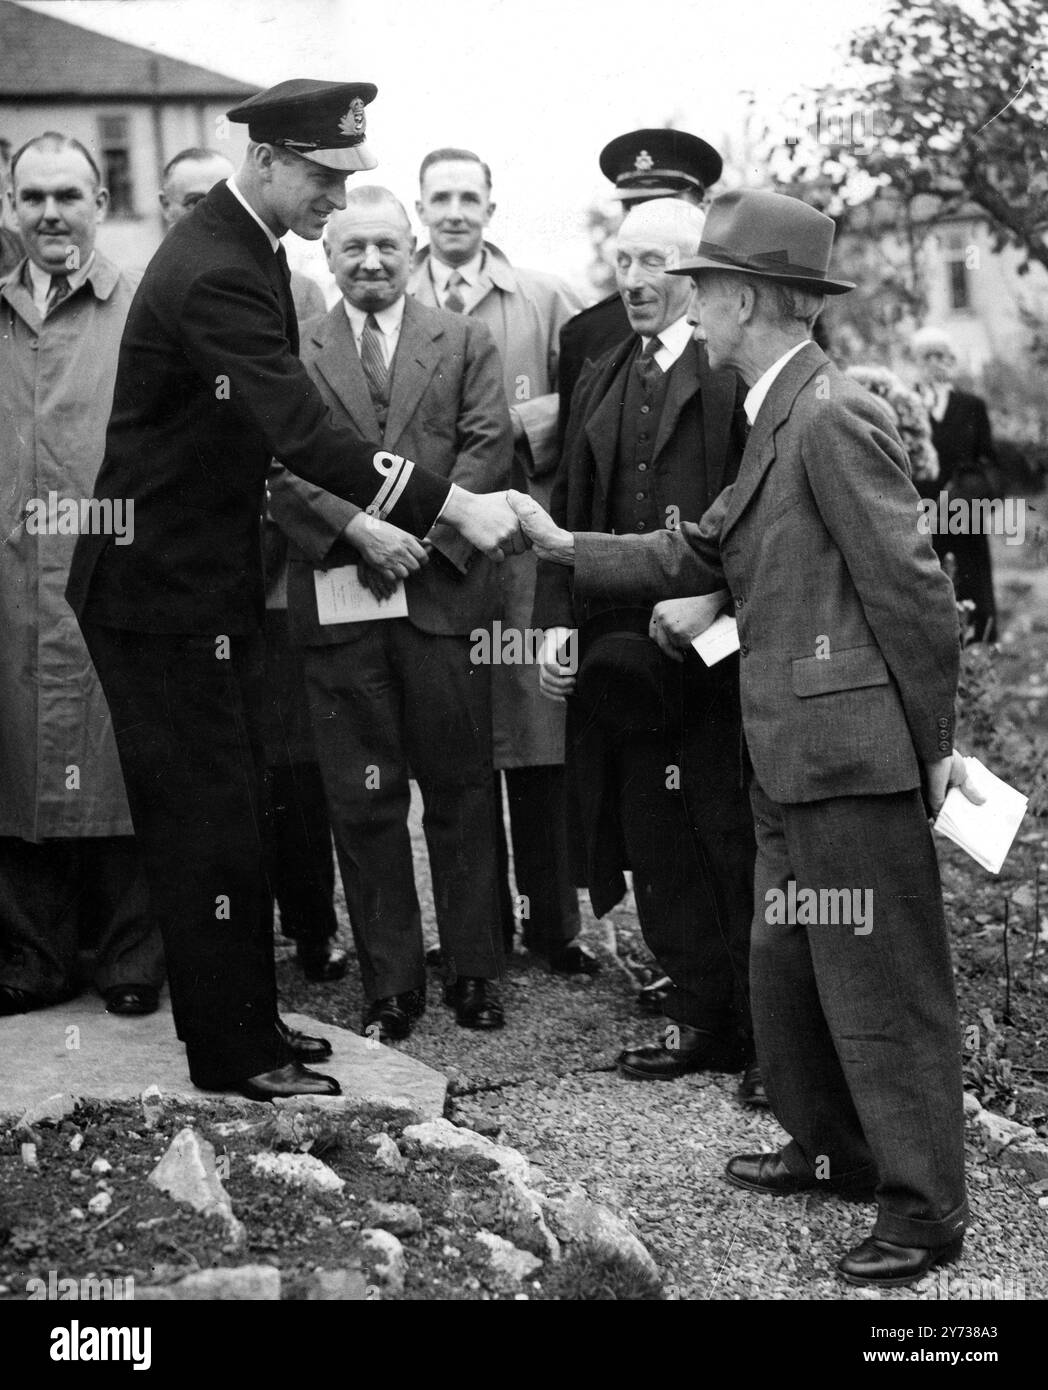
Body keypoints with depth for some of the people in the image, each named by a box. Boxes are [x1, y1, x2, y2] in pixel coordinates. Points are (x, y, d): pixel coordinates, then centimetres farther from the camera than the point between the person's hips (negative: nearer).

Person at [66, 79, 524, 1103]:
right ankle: (229, 1054, 12)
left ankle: (246, 1020, 28)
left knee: (229, 812, 16)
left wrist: (356, 521, 10)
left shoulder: (246, 252, 9)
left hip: (210, 575, 10)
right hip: (165, 587, -10)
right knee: (205, 818, 0)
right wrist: (454, 508, -30)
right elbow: (301, 432, -31)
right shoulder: (213, 273, -23)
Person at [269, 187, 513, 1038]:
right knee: (364, 799, 4)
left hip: (444, 590, 0)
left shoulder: (466, 343, 12)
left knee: (461, 789, 6)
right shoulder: (293, 355, 10)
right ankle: (390, 982, 14)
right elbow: (283, 468, 0)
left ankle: (474, 970, 17)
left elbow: (489, 448, 0)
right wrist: (357, 527, -16)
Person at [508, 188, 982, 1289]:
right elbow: (699, 553, 18)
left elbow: (911, 588, -17)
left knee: (879, 981, -1)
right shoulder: (779, 421, 15)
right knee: (786, 969, 19)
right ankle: (834, 1149, 35)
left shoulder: (832, 416, -15)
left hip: (854, 752, -10)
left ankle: (924, 1207, 11)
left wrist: (935, 742, -13)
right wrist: (564, 547, 14)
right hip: (795, 755, 10)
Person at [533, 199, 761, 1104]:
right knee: (656, 850, 12)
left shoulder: (736, 377, -9)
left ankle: (772, 1037, 13)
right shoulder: (599, 383, 16)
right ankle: (701, 1018, 25)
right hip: (622, 648, 7)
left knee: (738, 849, 1)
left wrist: (708, 607, -21)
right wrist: (558, 619, 4)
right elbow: (570, 513, 14)